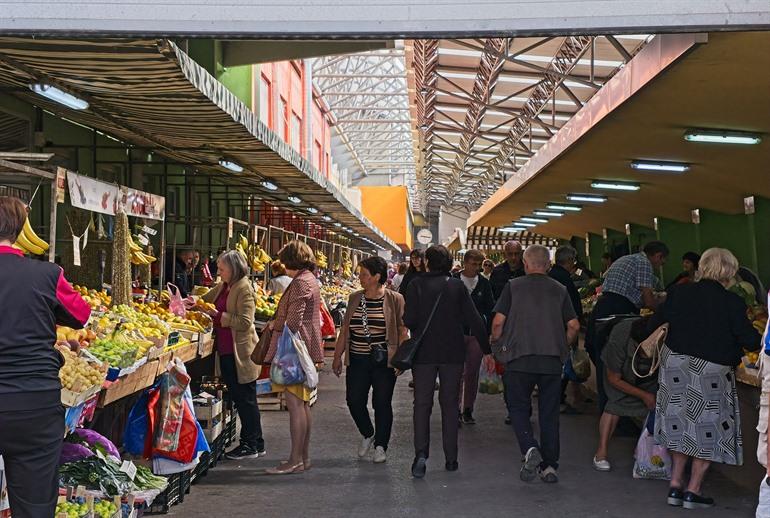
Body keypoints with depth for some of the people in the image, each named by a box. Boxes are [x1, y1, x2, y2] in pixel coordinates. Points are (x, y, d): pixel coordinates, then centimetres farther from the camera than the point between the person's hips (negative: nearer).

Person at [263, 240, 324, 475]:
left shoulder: (300, 282, -15)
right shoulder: (310, 279, 17)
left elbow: (293, 322, -20)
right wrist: (277, 322, 16)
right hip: (307, 349, 11)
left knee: (295, 403, -8)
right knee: (303, 403, 13)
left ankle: (296, 460, -5)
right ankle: (304, 456, 20)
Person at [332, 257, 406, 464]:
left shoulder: (394, 299, -4)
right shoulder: (354, 298, 9)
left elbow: (402, 331, -2)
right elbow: (345, 329, 13)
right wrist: (338, 356, 12)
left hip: (384, 361, -4)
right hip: (357, 360, 4)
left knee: (382, 403, 2)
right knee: (354, 400, 1)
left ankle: (381, 445, 16)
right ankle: (367, 435, 27)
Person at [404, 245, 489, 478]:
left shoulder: (417, 285, -7)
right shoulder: (457, 286, -1)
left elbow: (409, 320, -12)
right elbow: (474, 320, -3)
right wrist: (487, 348, 3)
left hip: (424, 353, -1)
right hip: (453, 353, 1)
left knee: (422, 403, 5)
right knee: (450, 403, 11)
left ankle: (421, 454, -11)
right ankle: (451, 458, 13)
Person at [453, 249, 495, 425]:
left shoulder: (484, 284, 6)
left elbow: (490, 309, 8)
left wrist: (489, 332, 0)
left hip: (477, 333, 3)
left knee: (472, 373, 6)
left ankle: (468, 410, 15)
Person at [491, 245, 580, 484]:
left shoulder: (513, 287, 0)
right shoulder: (559, 290, 8)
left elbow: (498, 321, -5)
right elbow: (574, 325, 4)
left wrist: (496, 346, 11)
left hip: (520, 359, -2)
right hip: (552, 361, 2)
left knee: (518, 408, 10)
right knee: (549, 413, 10)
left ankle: (530, 449, -14)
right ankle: (549, 466, 11)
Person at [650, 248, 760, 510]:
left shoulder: (679, 293, 0)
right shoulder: (732, 302, -12)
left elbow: (655, 323, 8)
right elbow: (750, 341, -10)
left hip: (676, 364, 4)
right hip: (712, 372, -4)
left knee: (682, 424, 17)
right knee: (709, 429, 10)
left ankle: (676, 484, 19)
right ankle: (693, 490, 13)